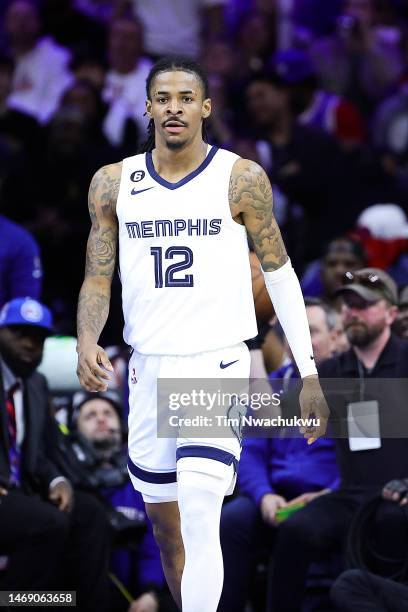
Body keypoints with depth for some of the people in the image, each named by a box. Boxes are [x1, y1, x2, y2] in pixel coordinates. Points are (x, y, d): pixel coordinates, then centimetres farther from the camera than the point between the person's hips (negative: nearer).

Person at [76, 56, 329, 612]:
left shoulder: (241, 179, -3)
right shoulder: (113, 184, 4)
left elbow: (280, 274, 3)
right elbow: (98, 277, 9)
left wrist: (309, 373, 2)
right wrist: (87, 341, -12)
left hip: (219, 363, -4)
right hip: (148, 367, 4)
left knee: (200, 520, -20)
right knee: (164, 524, 13)